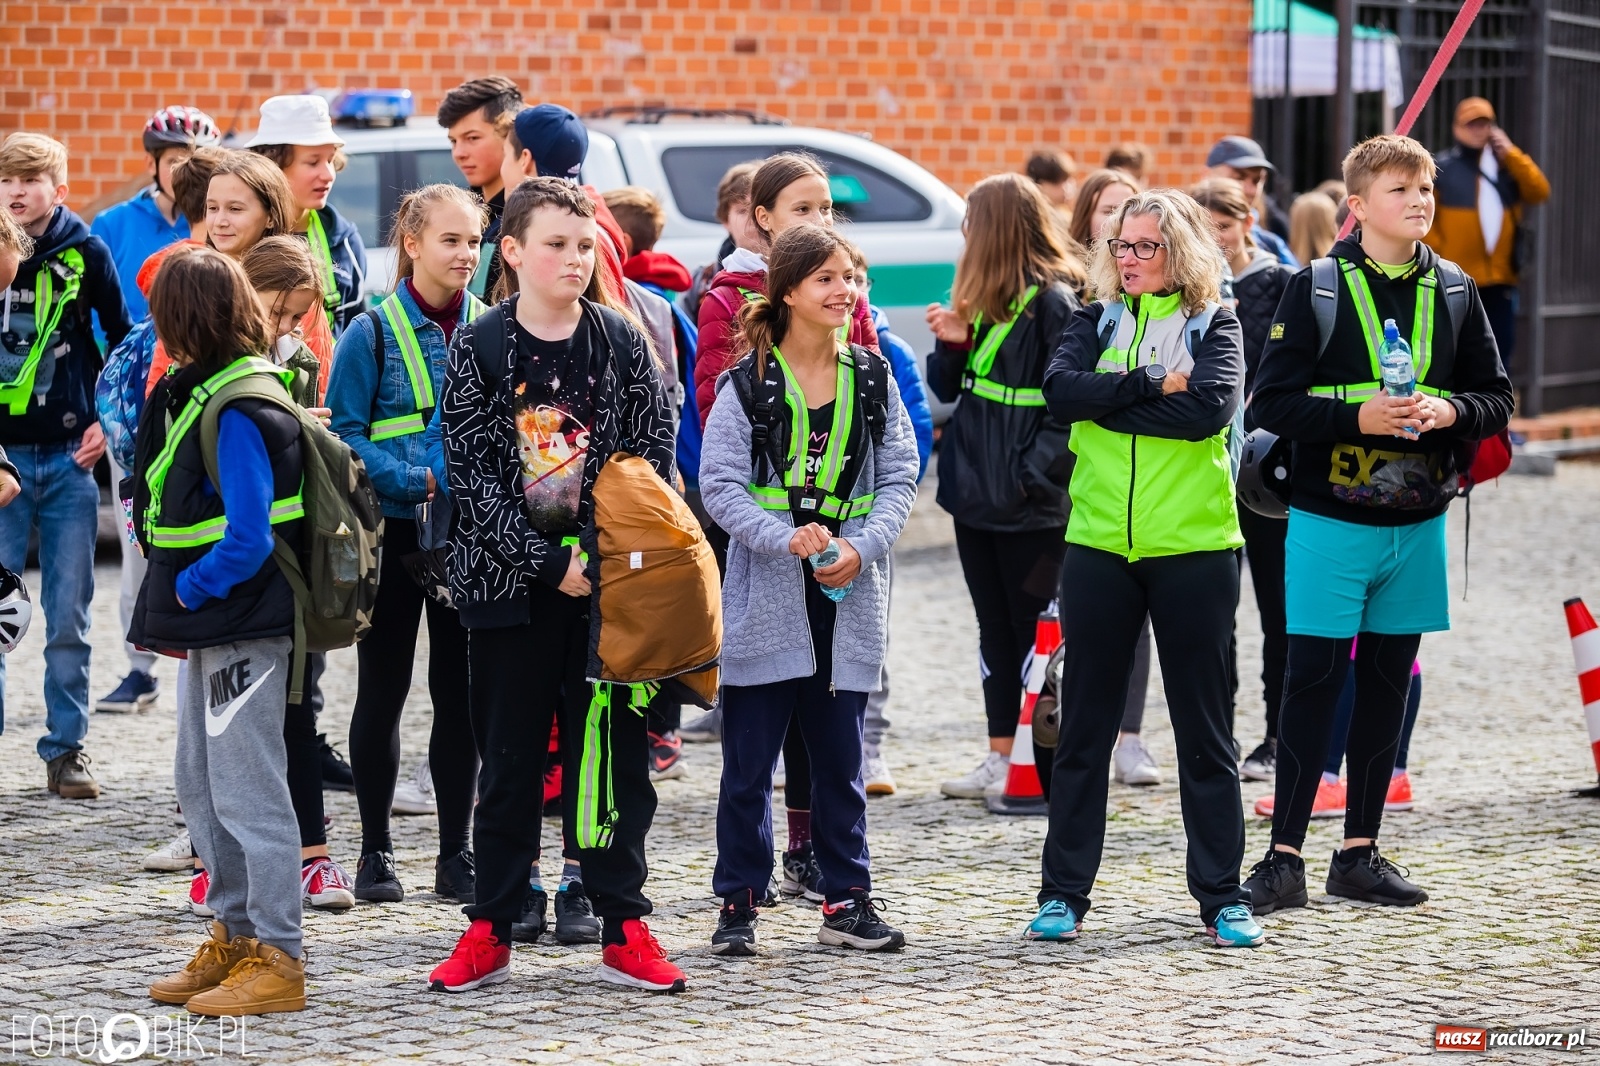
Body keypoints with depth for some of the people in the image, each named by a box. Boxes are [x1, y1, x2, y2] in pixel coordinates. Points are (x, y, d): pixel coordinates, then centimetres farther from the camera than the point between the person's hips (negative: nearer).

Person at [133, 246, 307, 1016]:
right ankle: (235, 940, 27)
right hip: (212, 625, 10)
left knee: (247, 792, -5)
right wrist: (176, 603, 9)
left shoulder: (237, 412, -19)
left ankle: (277, 961, 0)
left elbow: (247, 539, -24)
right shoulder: (203, 392, 11)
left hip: (244, 626, -10)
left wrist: (185, 593, -13)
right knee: (201, 786, 17)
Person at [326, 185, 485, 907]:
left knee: (460, 692, 6)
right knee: (382, 691, 5)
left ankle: (457, 854, 13)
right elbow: (344, 434, -7)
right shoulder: (372, 333, -5)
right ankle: (375, 852, 14)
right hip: (392, 532, -3)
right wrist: (416, 480, -18)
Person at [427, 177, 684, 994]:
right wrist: (547, 562, -12)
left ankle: (622, 928, 10)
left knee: (614, 754, 3)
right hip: (510, 583, -1)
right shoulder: (477, 349, -1)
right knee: (509, 758, 5)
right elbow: (471, 472, -6)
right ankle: (490, 931, 12)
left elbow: (653, 463, 3)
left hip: (608, 584, 1)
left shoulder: (622, 343, 4)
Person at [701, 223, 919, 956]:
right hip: (765, 595, -3)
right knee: (749, 760, 1)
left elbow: (900, 478, 5)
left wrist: (862, 546, -11)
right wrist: (787, 537, -20)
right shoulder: (747, 383, -4)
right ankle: (738, 903, 9)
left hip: (848, 595, 3)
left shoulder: (873, 380, 6)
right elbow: (719, 484, -7)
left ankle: (846, 901, 16)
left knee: (840, 757, 10)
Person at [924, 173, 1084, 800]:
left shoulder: (1054, 301, -13)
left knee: (1035, 629, -2)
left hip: (1030, 505, -8)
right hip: (976, 491, 8)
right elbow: (949, 389, 17)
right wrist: (952, 345, -2)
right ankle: (1001, 757, 19)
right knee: (995, 628, 13)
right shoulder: (982, 300, 12)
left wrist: (1031, 476, -21)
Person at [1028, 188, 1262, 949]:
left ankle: (1222, 895, 11)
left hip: (1193, 548, -2)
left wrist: (1110, 400, -12)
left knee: (1204, 724, 4)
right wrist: (1153, 386, -15)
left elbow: (1213, 406, -16)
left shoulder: (1213, 325, 3)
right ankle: (1064, 892, 12)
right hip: (1099, 544, 2)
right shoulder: (1096, 323, 10)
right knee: (1083, 723, 5)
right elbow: (1061, 391, -10)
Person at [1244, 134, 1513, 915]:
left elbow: (1496, 398, 10)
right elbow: (1272, 401, -8)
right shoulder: (1316, 289, -5)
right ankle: (1284, 856, 2)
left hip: (1417, 524, 4)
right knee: (1313, 682, -4)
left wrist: (1449, 411, -11)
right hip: (1330, 521, -4)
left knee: (1387, 685, 10)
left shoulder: (1455, 292, 7)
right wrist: (1356, 417, -21)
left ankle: (1360, 854, 19)